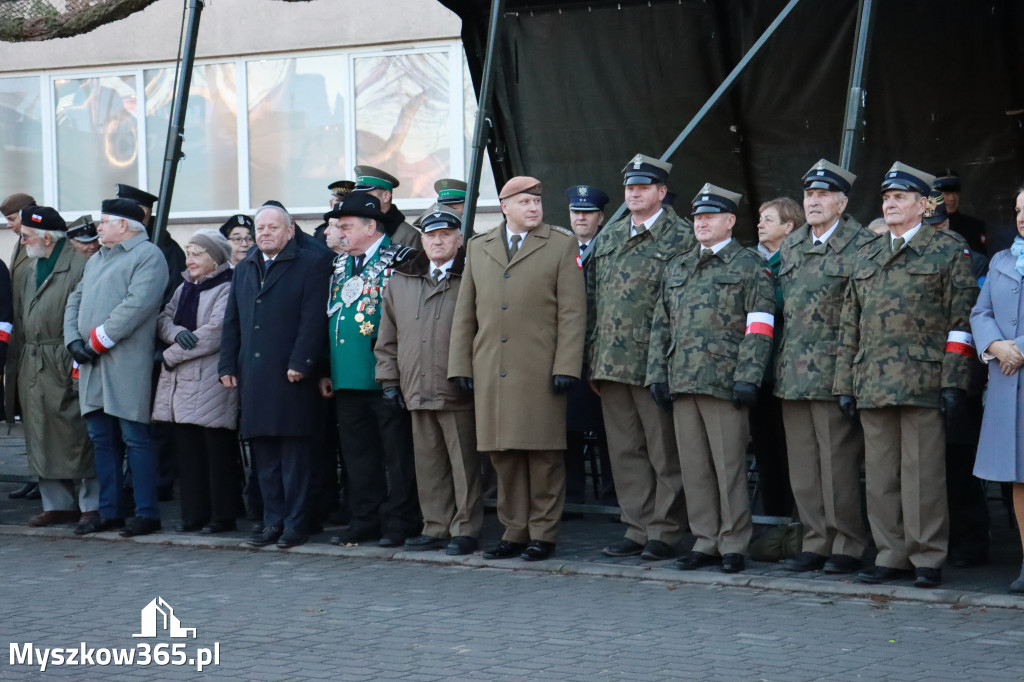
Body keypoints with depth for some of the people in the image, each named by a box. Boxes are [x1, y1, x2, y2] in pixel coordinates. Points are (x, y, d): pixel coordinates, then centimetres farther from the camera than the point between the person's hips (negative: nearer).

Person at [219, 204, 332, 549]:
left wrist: (300, 362, -16)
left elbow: (313, 319, -9)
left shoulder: (311, 264, 0)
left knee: (294, 453, -2)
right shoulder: (244, 269, 19)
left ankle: (296, 523, 3)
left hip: (290, 377, -6)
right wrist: (227, 366, 10)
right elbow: (231, 322, 19)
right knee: (263, 455, 8)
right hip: (253, 376, 6)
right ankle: (273, 521, 15)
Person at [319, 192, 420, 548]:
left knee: (397, 452, 0)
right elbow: (329, 316, 19)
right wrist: (325, 370, 14)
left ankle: (400, 522, 7)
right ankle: (365, 519, 20)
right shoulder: (340, 264, 16)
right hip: (347, 378, 7)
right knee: (357, 452, 11)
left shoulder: (399, 259, -6)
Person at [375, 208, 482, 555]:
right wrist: (389, 379, 12)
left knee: (463, 462, -1)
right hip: (417, 391, 5)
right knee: (428, 462, 9)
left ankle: (465, 529, 6)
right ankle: (436, 527, 18)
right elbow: (388, 337, 19)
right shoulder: (400, 282, 15)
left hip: (457, 391, -5)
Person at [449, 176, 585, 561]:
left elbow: (572, 312, -1)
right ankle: (515, 532, 15)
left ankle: (543, 534, 8)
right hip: (491, 371, 3)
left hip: (540, 371, -3)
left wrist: (566, 367, -9)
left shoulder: (562, 246, 5)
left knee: (543, 455, -1)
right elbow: (465, 312, 16)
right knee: (503, 454, 5)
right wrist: (460, 366, 9)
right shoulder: (478, 248, 16)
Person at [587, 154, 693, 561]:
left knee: (664, 452, -1)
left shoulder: (682, 238, -2)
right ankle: (637, 529, 16)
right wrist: (592, 358, 13)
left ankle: (665, 532, 6)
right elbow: (592, 299, 19)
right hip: (611, 363, 6)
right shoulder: (607, 240, 17)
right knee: (625, 451, 9)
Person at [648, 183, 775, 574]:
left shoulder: (749, 266, 2)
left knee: (729, 466, -3)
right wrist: (657, 375, 10)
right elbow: (661, 326, 19)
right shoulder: (676, 269, 19)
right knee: (694, 467, 7)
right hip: (682, 382, 6)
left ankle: (733, 545, 5)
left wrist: (747, 378, -13)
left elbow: (760, 328, -5)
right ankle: (705, 542, 15)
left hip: (724, 383, -6)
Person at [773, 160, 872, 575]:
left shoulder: (862, 246, -5)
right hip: (793, 374, 7)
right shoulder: (790, 246, 15)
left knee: (839, 462, -4)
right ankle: (817, 541, 17)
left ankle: (849, 545, 6)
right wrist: (780, 363, 16)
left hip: (834, 373, -6)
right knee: (803, 464, 9)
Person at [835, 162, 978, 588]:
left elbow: (961, 321, -2)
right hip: (873, 385, 5)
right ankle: (891, 556, 14)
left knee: (923, 474, -2)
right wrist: (845, 384, 12)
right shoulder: (866, 255, 18)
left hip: (923, 385, -5)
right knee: (880, 476, 6)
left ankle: (928, 560, 6)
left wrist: (954, 383, -10)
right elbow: (849, 325, 19)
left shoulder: (947, 250, 4)